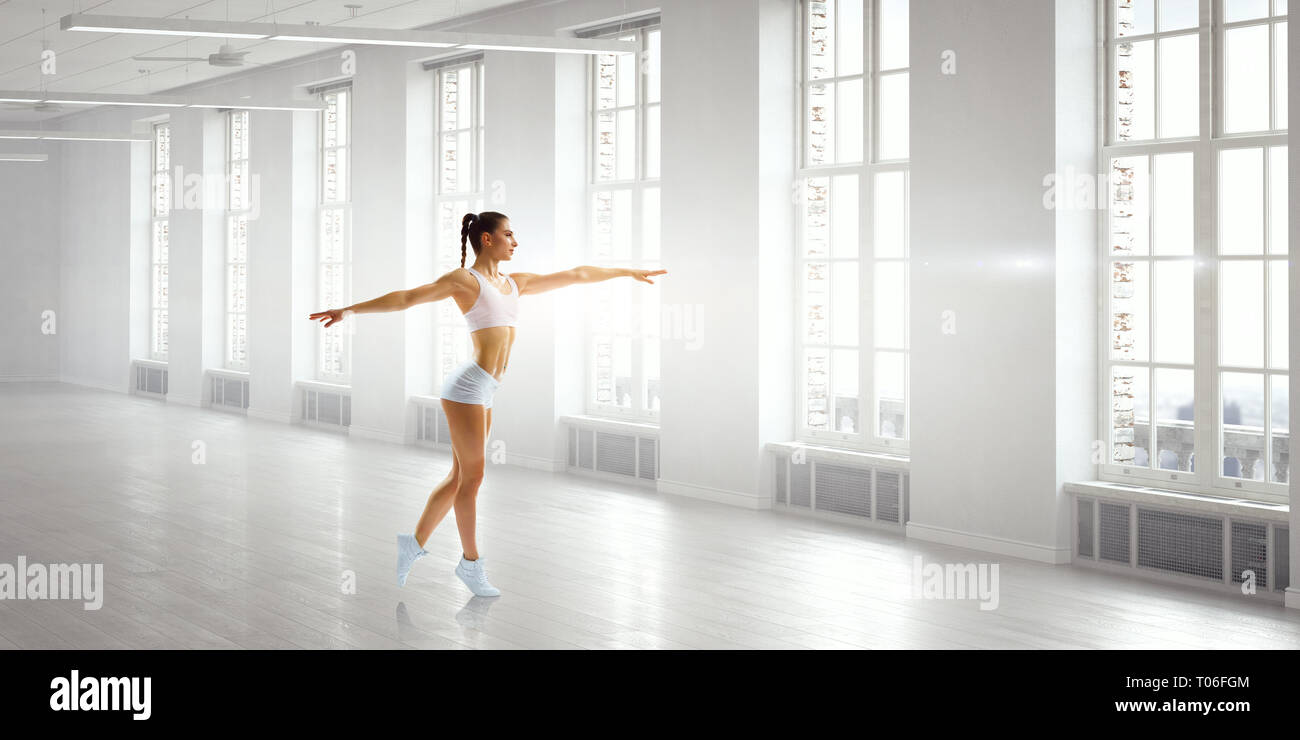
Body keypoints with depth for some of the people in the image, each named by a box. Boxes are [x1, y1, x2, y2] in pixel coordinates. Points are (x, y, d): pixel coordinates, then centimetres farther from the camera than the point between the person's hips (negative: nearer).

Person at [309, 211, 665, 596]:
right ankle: (471, 562, 10)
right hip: (468, 387, -8)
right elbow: (407, 297, -16)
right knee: (472, 477, -1)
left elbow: (576, 275, 21)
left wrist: (629, 271, 29)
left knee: (460, 477, 12)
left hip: (484, 391, 8)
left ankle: (414, 542, 23)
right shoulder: (465, 280, -6)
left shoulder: (514, 283, 16)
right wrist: (350, 310, -25)